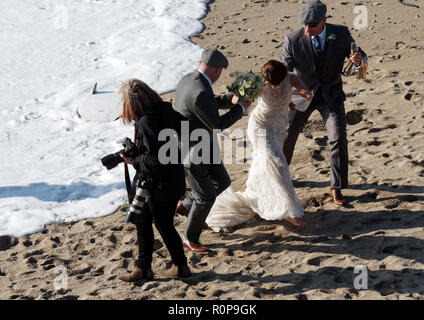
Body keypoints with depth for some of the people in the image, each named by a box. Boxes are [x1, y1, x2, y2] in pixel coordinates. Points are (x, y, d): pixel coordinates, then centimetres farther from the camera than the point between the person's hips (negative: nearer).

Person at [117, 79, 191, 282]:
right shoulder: (166, 111, -1)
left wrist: (134, 161, -12)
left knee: (164, 226, 10)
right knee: (142, 221, 18)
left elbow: (155, 160, -30)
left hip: (161, 186, -9)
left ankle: (180, 267, 28)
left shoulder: (146, 123, -27)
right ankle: (143, 268, 27)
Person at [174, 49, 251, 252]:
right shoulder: (200, 92, -32)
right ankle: (190, 237, 24)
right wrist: (239, 109, -12)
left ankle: (186, 206, 35)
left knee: (222, 182, 19)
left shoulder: (188, 80, 1)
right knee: (206, 197, 5)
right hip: (191, 153, -10)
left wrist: (230, 99, 6)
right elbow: (217, 124, -24)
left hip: (203, 146, 10)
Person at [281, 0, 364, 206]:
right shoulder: (293, 40, -21)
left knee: (338, 139, -11)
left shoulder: (341, 34, -16)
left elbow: (357, 56, -4)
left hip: (331, 95, 0)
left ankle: (336, 188, 5)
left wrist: (358, 59, -31)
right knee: (286, 136, 10)